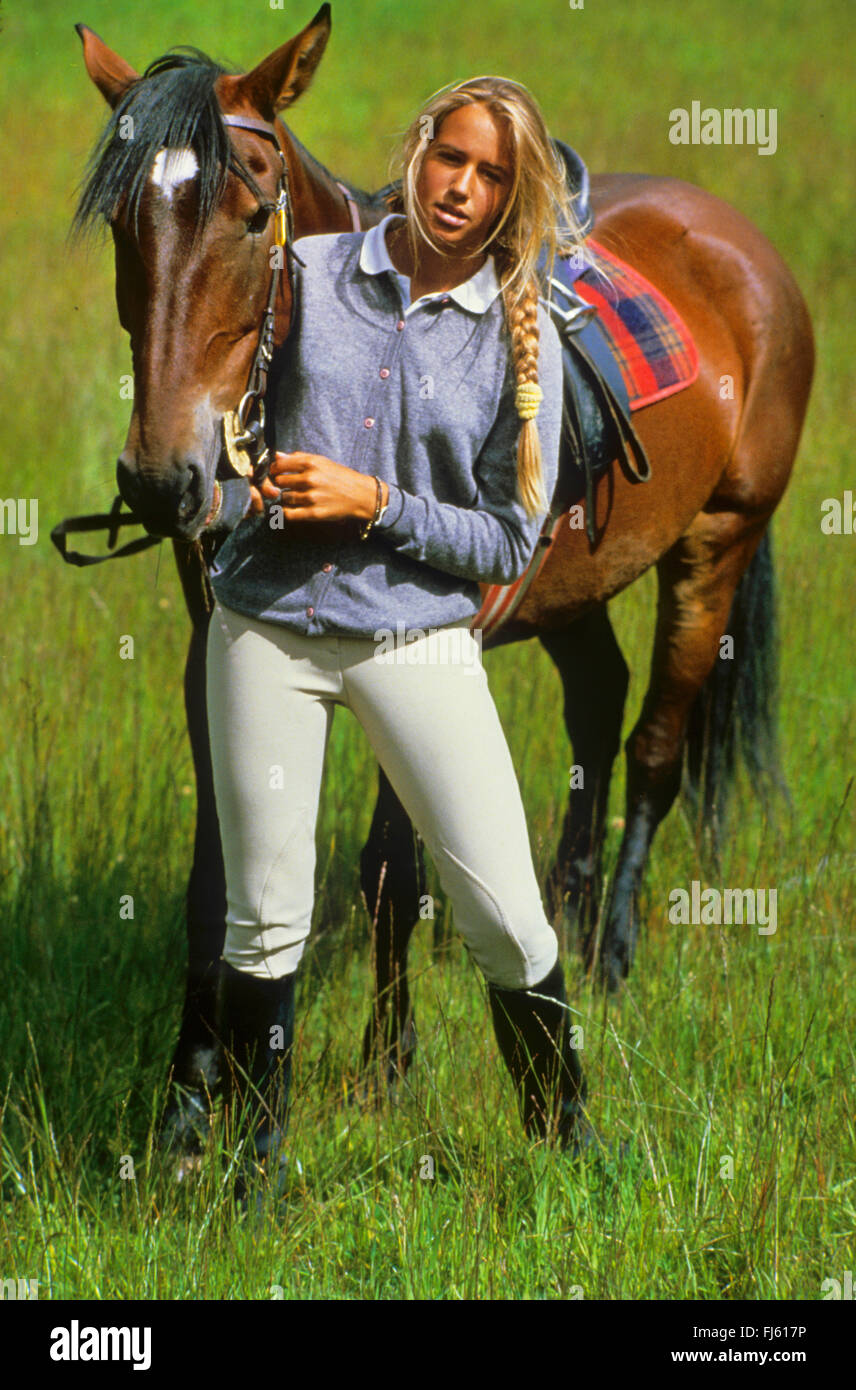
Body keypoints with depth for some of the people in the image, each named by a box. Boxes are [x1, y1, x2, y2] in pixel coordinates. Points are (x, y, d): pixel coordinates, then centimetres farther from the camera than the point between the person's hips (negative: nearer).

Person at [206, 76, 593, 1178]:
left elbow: (511, 541, -1)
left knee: (506, 920, -6)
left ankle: (567, 1143, 13)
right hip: (269, 626, 1)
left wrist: (375, 502, -14)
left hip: (419, 634, -1)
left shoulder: (521, 337, -2)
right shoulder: (305, 274, 1)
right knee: (264, 920, 5)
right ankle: (255, 1157, 21)